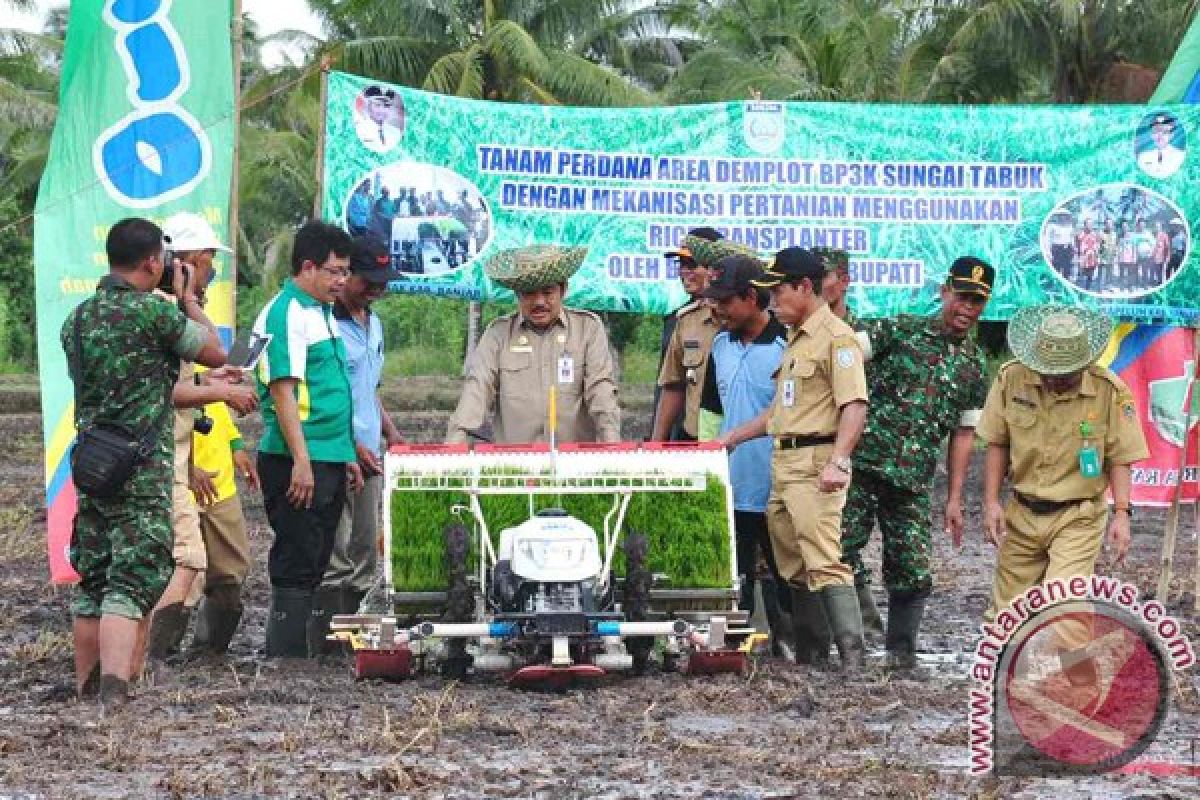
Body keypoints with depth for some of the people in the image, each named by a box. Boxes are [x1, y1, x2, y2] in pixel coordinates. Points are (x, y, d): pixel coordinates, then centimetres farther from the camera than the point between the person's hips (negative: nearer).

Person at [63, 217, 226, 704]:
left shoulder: (76, 320, 10)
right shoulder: (155, 312, -12)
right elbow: (215, 354, 0)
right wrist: (187, 298, 11)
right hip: (142, 472, -7)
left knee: (92, 582, 14)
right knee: (132, 584, -10)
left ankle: (85, 690, 19)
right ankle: (113, 693, -22)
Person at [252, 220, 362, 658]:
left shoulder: (322, 313, 17)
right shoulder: (285, 314, -13)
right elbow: (283, 390, -19)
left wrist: (347, 455, 23)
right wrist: (301, 462, -23)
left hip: (329, 462, 10)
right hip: (298, 462, -10)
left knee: (312, 568, 13)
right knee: (296, 568, -7)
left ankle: (286, 655, 19)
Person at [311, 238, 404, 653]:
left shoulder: (373, 324, 17)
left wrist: (391, 434, 12)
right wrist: (352, 445, -19)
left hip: (369, 457, 9)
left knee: (364, 556, 12)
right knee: (333, 558, -9)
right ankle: (325, 645, -6)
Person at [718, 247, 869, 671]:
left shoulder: (836, 337, -9)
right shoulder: (795, 340, 21)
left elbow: (855, 406, -19)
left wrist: (838, 462, -29)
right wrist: (733, 437, 28)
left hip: (816, 463, -10)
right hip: (783, 462, 10)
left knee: (825, 563, -16)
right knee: (794, 566, 10)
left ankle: (854, 658, -19)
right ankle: (808, 656, 16)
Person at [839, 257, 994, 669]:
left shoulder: (975, 365, 12)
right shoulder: (900, 330, 0)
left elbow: (963, 433, 15)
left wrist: (955, 498, 12)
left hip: (914, 479, 3)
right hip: (863, 461, -3)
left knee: (913, 571, 2)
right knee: (840, 545, -12)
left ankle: (901, 649, 16)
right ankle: (858, 591, 16)